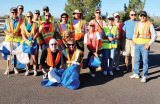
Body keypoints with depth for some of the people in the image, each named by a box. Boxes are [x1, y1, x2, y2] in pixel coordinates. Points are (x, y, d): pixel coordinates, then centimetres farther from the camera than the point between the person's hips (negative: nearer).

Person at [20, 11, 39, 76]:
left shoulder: (35, 24, 7)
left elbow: (37, 33, 0)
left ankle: (35, 70, 3)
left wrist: (33, 39, -15)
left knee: (34, 56, -5)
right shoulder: (23, 24, 9)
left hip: (33, 41, -1)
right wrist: (27, 40, -15)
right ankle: (27, 70, 11)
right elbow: (23, 34, 2)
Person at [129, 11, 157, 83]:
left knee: (145, 61, -3)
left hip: (145, 45, -5)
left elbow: (154, 36, -4)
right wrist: (133, 40, 11)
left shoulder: (149, 24, -4)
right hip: (137, 45, 5)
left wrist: (149, 44, -13)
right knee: (136, 60, 11)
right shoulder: (137, 24, 12)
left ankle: (144, 76, 5)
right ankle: (136, 74, 23)